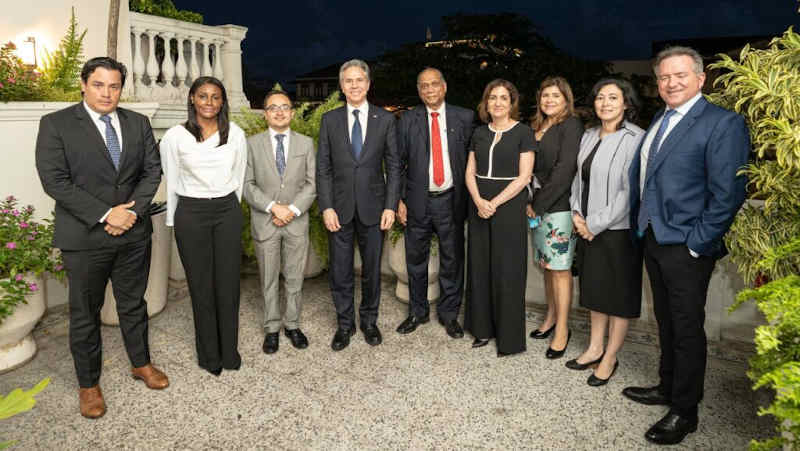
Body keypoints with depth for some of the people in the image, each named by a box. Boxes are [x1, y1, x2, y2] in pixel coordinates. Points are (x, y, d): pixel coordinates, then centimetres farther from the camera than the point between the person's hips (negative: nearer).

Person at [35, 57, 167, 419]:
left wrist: (132, 211, -11)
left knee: (134, 304, 18)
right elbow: (54, 181, -13)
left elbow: (152, 170, 4)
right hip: (85, 236, -3)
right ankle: (88, 384, 28)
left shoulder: (138, 123, 6)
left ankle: (141, 363, 37)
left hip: (134, 232, 3)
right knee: (85, 313, 10)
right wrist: (106, 214, -18)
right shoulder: (56, 124, -6)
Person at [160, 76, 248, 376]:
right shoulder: (175, 136, -5)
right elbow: (171, 182, 4)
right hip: (191, 214, -1)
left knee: (228, 283, 6)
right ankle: (209, 354, 23)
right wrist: (173, 220, 8)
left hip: (228, 212, 2)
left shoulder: (236, 134, 0)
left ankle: (229, 351, 23)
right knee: (201, 286, 7)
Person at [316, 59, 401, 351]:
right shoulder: (330, 120, 4)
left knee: (372, 269, 11)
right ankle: (345, 324, 25)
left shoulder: (385, 119, 2)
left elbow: (393, 165, 1)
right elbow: (323, 167, 2)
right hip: (340, 208, 1)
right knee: (340, 271, 8)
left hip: (373, 207, 0)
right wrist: (326, 207, -6)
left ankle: (369, 321, 30)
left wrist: (390, 206, -6)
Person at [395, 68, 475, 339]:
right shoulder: (408, 121, 3)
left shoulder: (464, 118, 2)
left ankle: (449, 314, 26)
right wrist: (398, 200, -2)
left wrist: (469, 198, -3)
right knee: (416, 260, 11)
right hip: (418, 201, 1)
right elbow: (398, 163, 4)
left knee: (452, 260, 8)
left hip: (451, 200, 0)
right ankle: (417, 312, 30)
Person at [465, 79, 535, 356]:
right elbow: (470, 172, 8)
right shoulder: (479, 133, 11)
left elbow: (524, 177, -10)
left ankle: (509, 337, 14)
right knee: (480, 267, 8)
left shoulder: (523, 133, -3)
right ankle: (483, 328, 22)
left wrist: (494, 203, -16)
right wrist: (478, 201, -9)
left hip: (509, 207, -5)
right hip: (480, 207, 5)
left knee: (507, 271, 1)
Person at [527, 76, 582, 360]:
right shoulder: (536, 127, 15)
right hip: (539, 206, 7)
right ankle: (551, 317, 27)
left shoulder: (571, 126, -7)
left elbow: (564, 170, -15)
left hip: (561, 206, -7)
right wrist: (530, 202, 1)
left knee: (560, 268, -3)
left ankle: (562, 329, 7)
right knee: (547, 265, 13)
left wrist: (538, 205, -12)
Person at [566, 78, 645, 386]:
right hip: (588, 229, 7)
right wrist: (577, 214, 1)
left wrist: (595, 224, -15)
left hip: (618, 231, -7)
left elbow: (630, 192, -19)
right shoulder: (589, 136, 10)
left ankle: (610, 358, 19)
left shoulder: (635, 139, -14)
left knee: (619, 295, 6)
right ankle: (595, 348, 32)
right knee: (595, 289, 17)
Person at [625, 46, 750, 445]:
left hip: (686, 248, -7)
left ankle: (684, 412, 20)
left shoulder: (723, 123, -12)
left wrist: (696, 243, -17)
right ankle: (667, 387, 38)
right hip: (653, 240, 7)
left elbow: (727, 192, -17)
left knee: (687, 328, 5)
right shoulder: (658, 121, 12)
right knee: (666, 321, 20)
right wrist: (639, 225, 11)